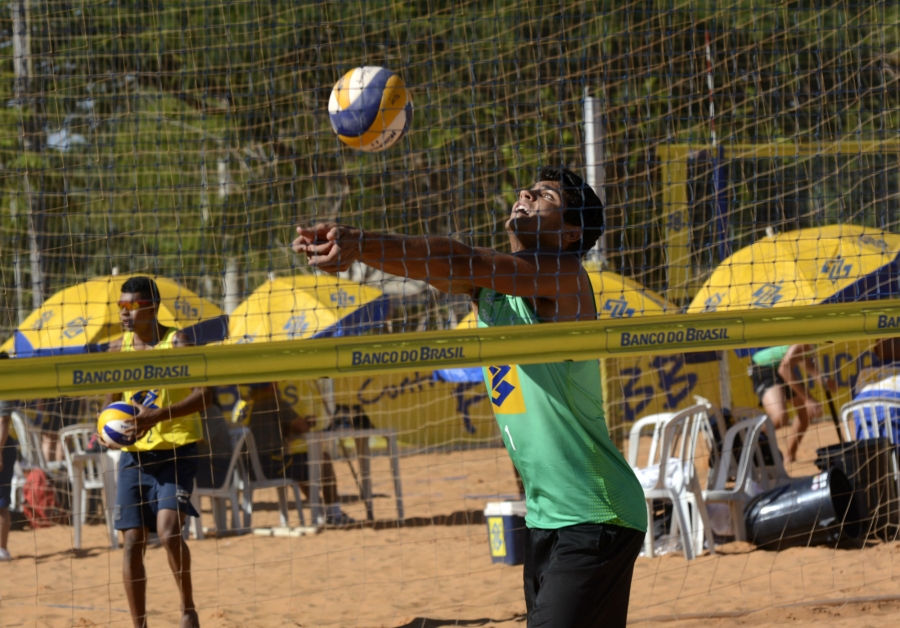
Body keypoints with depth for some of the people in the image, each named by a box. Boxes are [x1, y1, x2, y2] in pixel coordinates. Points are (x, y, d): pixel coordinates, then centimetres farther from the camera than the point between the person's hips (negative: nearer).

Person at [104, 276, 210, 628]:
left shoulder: (176, 344, -9)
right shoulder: (118, 348, 7)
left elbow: (203, 395, -20)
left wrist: (155, 417, -29)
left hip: (175, 450, -5)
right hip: (134, 454, 5)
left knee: (169, 530, -20)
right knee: (133, 541, 0)